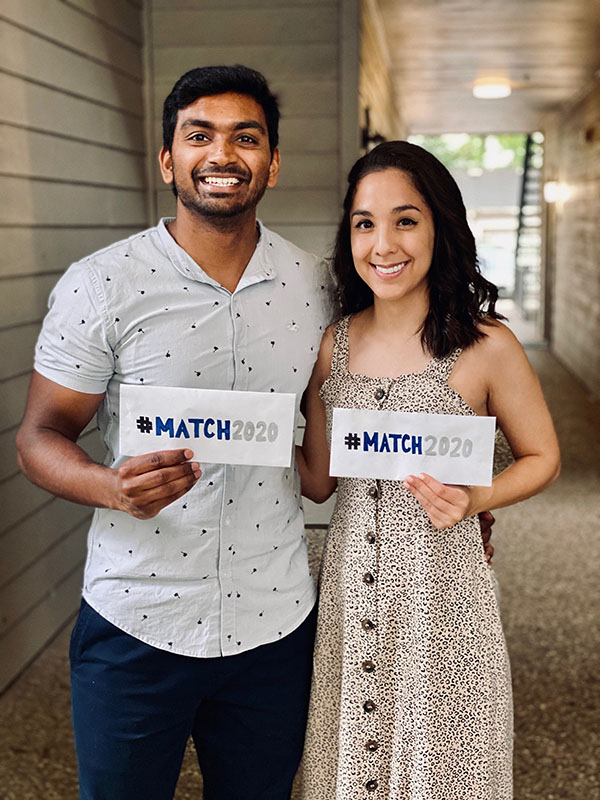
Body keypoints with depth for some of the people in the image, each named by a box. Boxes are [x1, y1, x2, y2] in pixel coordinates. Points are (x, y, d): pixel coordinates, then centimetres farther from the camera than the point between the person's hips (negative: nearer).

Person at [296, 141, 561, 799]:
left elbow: (542, 459, 2)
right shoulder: (333, 345, 2)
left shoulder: (485, 347, -10)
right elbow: (318, 481, 8)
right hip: (349, 589, 4)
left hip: (442, 586, -3)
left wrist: (472, 500, -16)